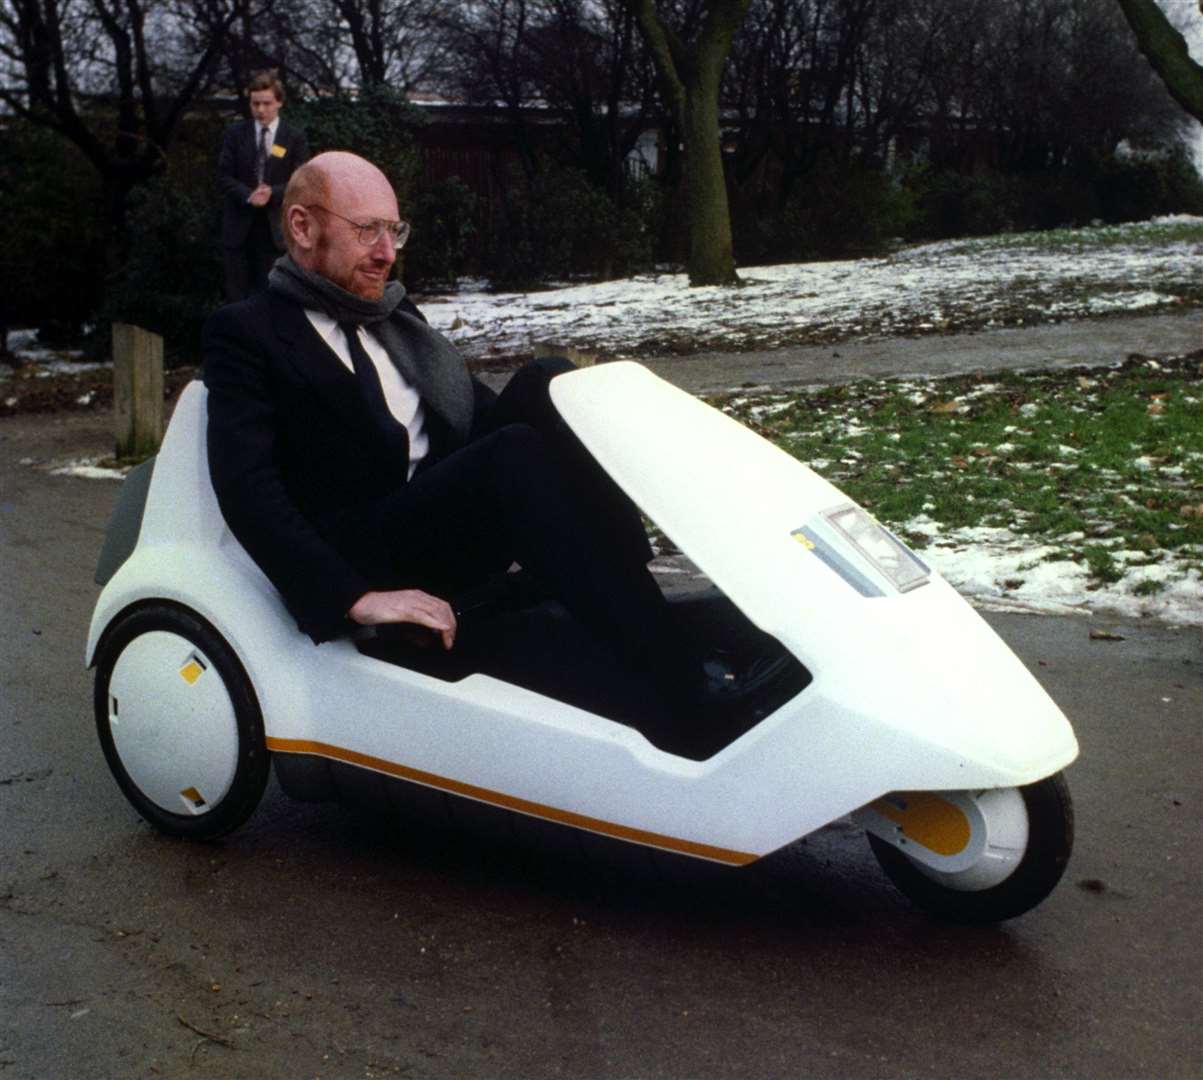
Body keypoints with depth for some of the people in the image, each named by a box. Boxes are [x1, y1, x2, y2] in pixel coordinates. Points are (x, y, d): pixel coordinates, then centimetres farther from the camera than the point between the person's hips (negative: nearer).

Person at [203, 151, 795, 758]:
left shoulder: (398, 319, 23)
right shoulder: (246, 333, 1)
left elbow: (486, 419, 19)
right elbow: (247, 490, -11)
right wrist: (357, 599, -24)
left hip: (457, 526, 6)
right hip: (364, 560, -6)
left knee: (545, 385, -15)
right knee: (515, 454, -31)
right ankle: (689, 710, -38)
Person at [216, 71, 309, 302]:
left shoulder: (295, 138, 2)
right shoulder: (235, 133, 6)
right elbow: (223, 177, 1)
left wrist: (272, 193, -20)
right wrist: (248, 196, -18)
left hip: (274, 228, -1)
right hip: (238, 227, 1)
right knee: (236, 295, 2)